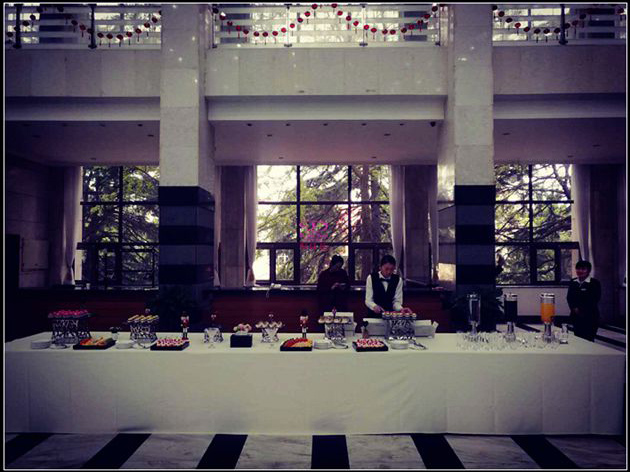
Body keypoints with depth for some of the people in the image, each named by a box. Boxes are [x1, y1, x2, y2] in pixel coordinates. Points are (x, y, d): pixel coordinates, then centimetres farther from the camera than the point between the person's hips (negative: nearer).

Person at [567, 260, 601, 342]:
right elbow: (569, 297, 8)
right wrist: (574, 308, -8)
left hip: (590, 316, -5)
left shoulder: (595, 283, -5)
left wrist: (582, 310, -12)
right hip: (576, 316, 5)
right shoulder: (573, 282, 11)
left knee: (588, 339, -4)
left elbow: (595, 299, -11)